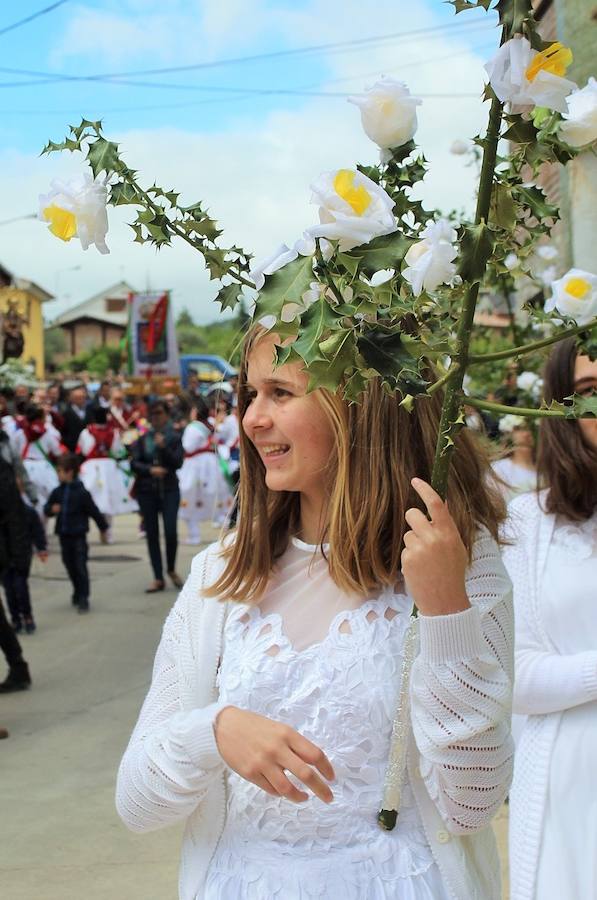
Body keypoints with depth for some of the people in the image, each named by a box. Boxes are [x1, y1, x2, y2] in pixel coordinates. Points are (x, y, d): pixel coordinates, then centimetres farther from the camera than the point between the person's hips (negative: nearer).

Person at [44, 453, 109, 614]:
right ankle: (78, 592, 33)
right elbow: (47, 508, 10)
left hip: (78, 535, -5)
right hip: (64, 535, 5)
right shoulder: (57, 492, 4)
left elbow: (94, 511, -5)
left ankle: (83, 599, -3)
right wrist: (52, 509, -14)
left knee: (80, 567, -6)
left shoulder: (81, 493, -11)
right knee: (70, 566, 14)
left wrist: (103, 528, 1)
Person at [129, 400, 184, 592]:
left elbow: (178, 462, -7)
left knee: (171, 531, -12)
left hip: (169, 489, -2)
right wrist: (150, 469, -18)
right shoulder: (142, 439, 7)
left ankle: (171, 570, 14)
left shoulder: (174, 437, 3)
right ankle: (158, 578, 9)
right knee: (152, 534, 2)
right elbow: (134, 463, -1)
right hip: (146, 491, 2)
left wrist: (163, 447, -18)